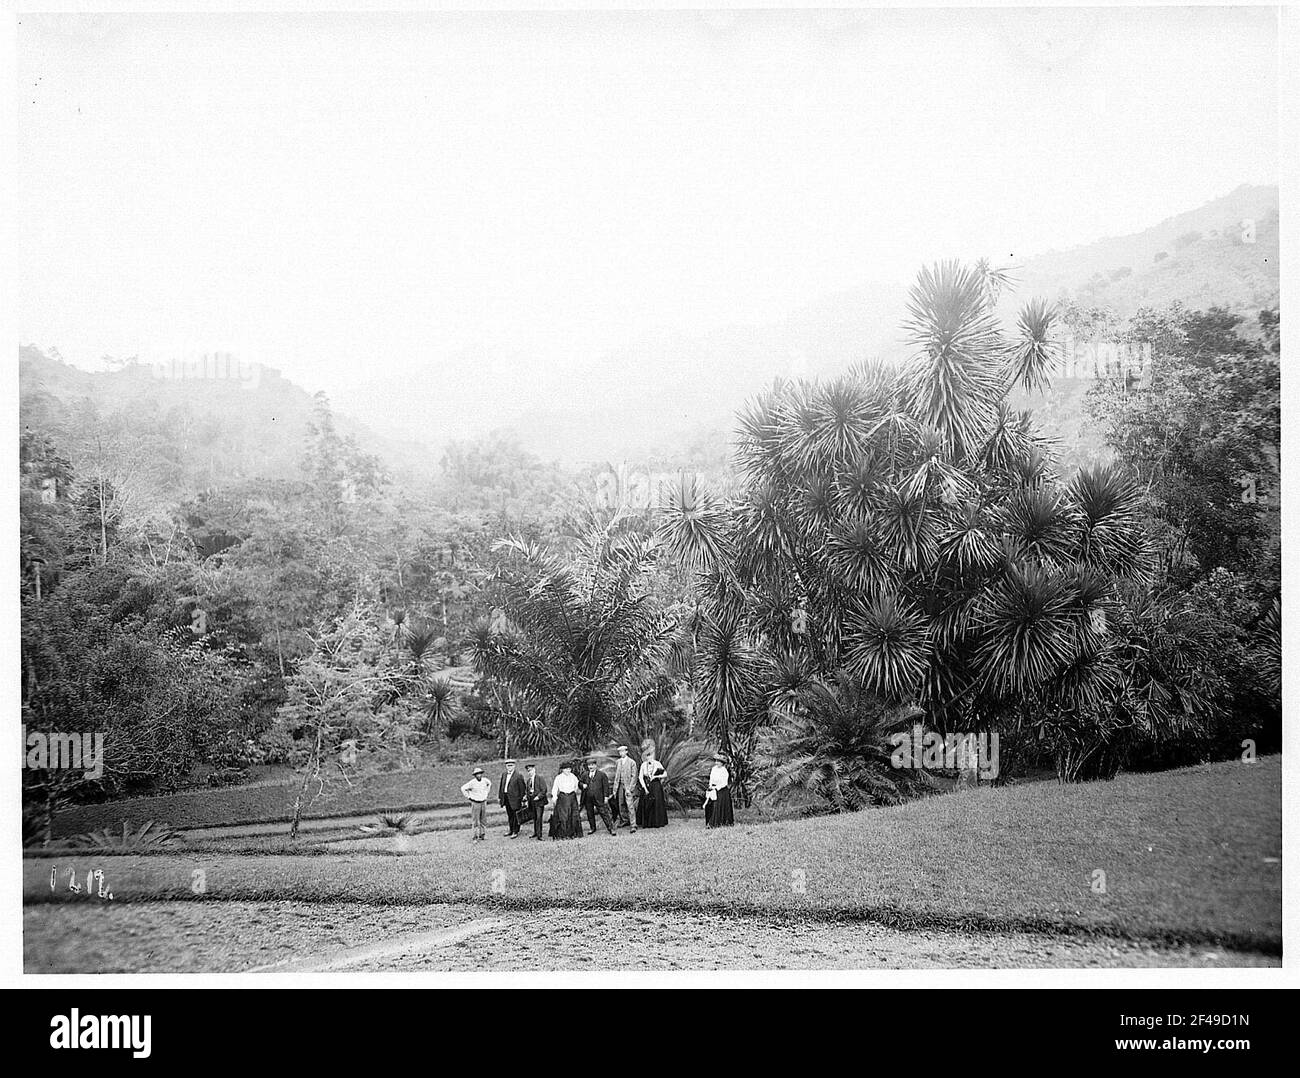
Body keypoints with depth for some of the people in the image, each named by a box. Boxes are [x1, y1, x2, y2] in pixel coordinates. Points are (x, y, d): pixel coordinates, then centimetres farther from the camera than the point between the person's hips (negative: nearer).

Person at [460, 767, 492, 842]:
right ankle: (474, 838, -3)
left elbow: (489, 783, 21)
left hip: (483, 803, 5)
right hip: (475, 803, -5)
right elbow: (463, 788, -11)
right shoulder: (472, 782, -17)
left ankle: (482, 835, 21)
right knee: (475, 821, -5)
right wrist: (468, 796, -8)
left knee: (483, 820, 10)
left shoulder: (484, 780, -2)